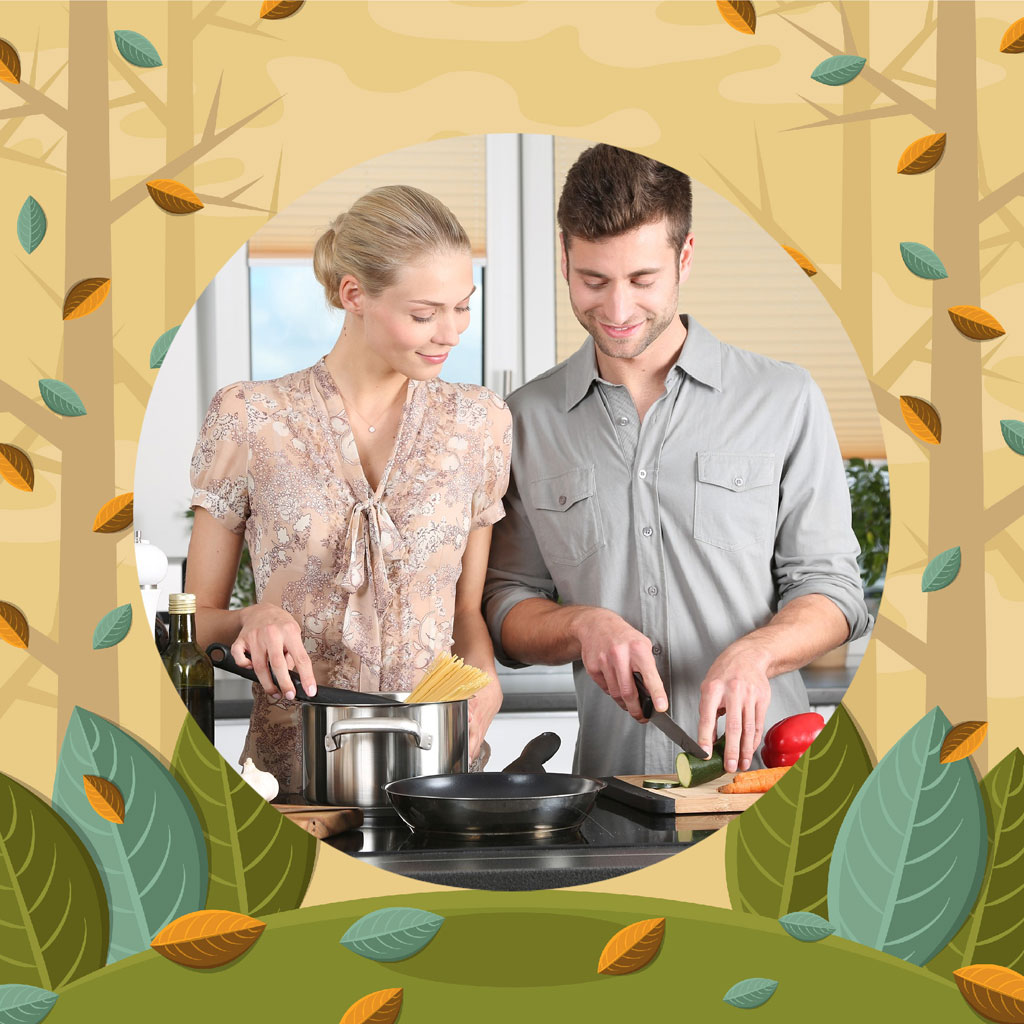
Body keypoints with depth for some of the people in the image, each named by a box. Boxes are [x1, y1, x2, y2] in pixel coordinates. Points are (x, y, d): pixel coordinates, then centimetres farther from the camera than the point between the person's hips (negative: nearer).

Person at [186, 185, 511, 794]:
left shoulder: (480, 423, 9)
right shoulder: (248, 420, 1)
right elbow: (197, 619, 9)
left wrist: (481, 676, -3)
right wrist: (251, 619, -12)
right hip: (291, 769, -1)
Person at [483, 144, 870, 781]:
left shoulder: (784, 400, 6)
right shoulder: (529, 419, 11)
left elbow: (830, 586, 7)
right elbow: (505, 607, 13)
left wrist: (753, 652, -12)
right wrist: (583, 626, -7)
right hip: (610, 773, 1)